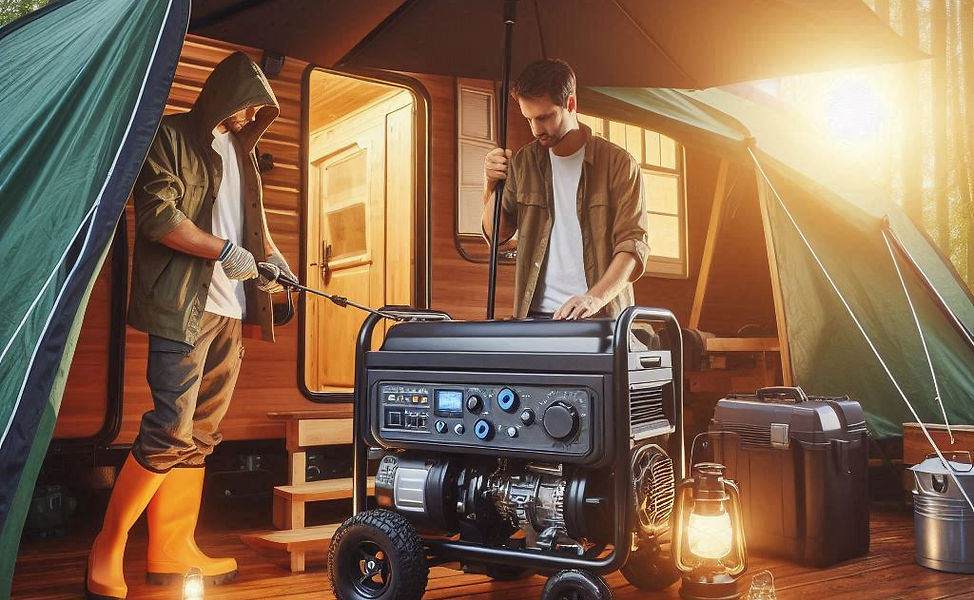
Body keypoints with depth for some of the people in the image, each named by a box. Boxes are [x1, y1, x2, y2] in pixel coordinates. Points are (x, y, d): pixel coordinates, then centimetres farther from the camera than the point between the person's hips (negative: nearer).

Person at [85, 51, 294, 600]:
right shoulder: (173, 137, -1)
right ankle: (107, 552, 4)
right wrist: (224, 250, -14)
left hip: (229, 309, 8)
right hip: (182, 306, -8)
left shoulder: (241, 152, 22)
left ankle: (173, 552, 16)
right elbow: (157, 215, -13)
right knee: (172, 429, -11)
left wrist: (270, 256, 9)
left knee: (202, 433, 8)